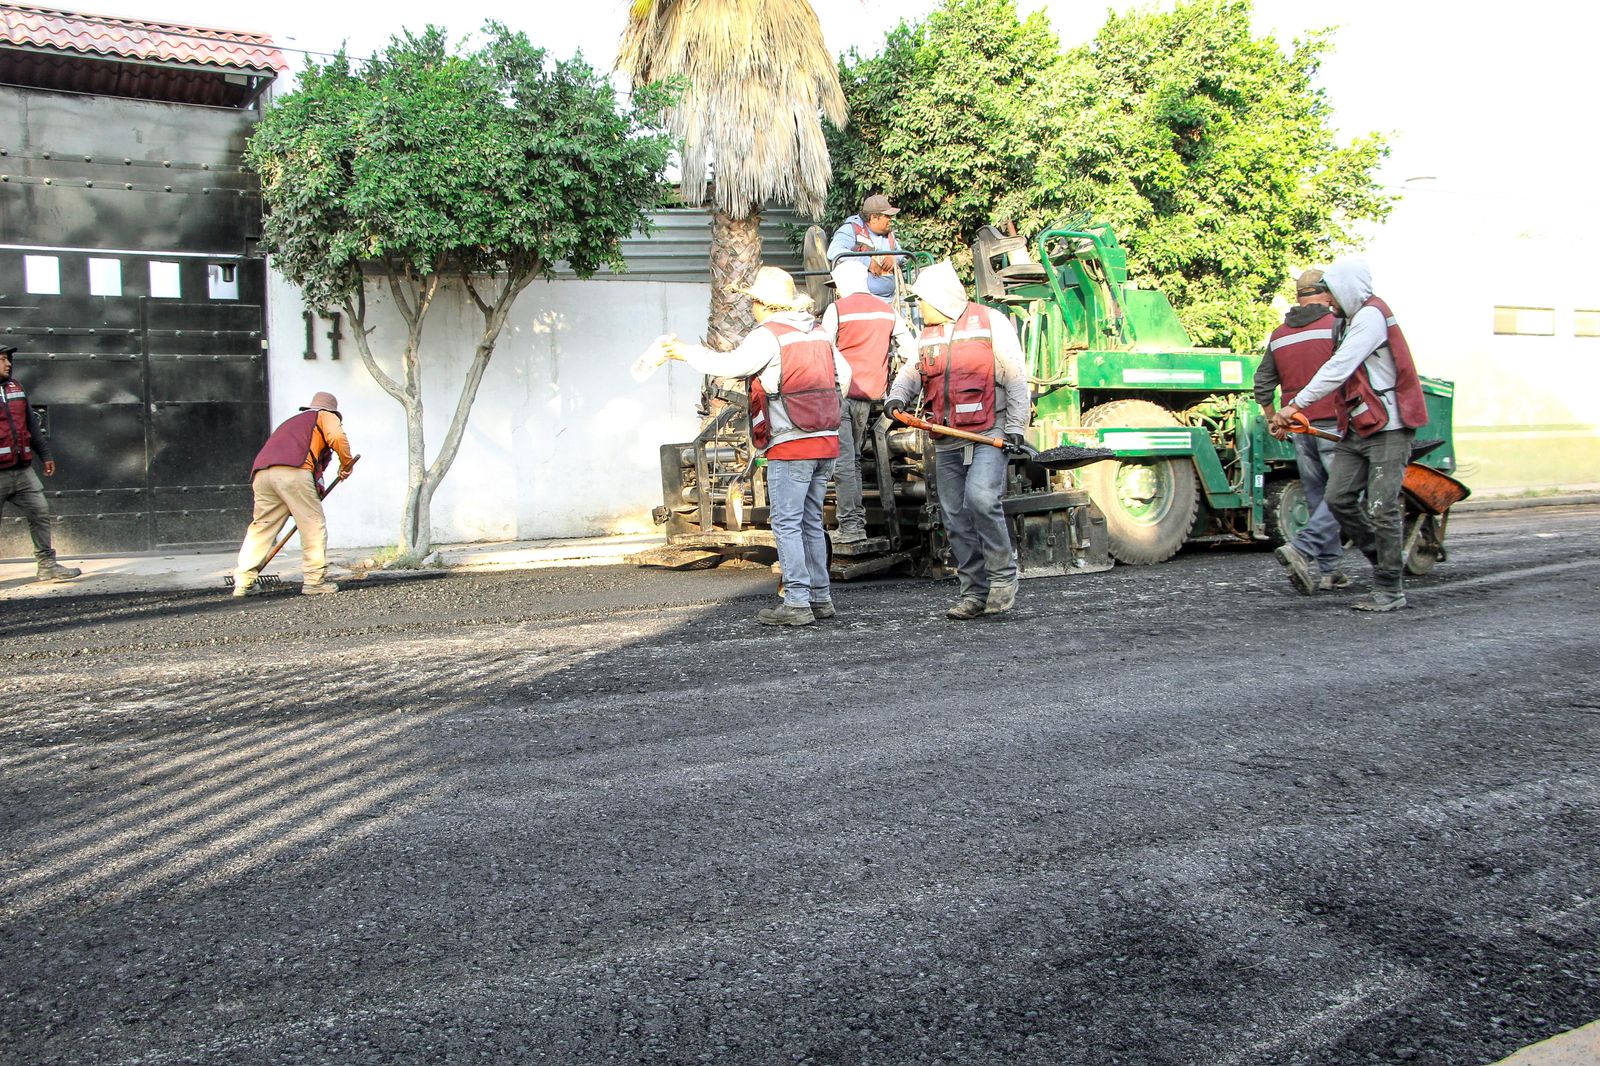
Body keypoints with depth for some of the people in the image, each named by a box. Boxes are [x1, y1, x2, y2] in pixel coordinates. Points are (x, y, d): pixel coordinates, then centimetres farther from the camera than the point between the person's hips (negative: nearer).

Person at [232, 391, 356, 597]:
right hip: (293, 470, -7)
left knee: (261, 526, 12)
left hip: (261, 472, 7)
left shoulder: (292, 422, 41)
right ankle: (315, 579, -1)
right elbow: (337, 438, -3)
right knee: (313, 524, 0)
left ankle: (243, 581, 9)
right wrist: (346, 464, 12)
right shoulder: (326, 417, 21)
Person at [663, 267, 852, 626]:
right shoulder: (819, 334, 15)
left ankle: (797, 603, -5)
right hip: (826, 443, 8)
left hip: (790, 446, -8)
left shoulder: (767, 335, -9)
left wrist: (685, 351, -8)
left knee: (787, 523, -4)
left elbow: (731, 366, -20)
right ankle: (821, 597, 17)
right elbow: (844, 374, 21)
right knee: (811, 522, 14)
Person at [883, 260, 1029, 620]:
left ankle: (1003, 575, -7)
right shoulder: (928, 334, 17)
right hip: (947, 442, 6)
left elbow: (1015, 377, -4)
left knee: (981, 498, -25)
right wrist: (897, 396, -7)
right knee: (955, 518, 4)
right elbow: (912, 371, 15)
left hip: (988, 434, -6)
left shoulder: (991, 322, -1)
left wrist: (1015, 426, -11)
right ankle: (975, 592, 13)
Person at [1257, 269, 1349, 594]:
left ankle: (1329, 570, 12)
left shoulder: (1279, 335, 13)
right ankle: (1301, 548, -19)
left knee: (1317, 496, 11)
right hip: (1333, 424, -6)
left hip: (1300, 429, 6)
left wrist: (1274, 420, 25)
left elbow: (1262, 384, 16)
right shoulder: (1336, 325, -5)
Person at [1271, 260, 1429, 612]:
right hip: (1357, 430, 9)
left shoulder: (1371, 315, -10)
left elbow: (1339, 368, -18)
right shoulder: (1358, 320, 20)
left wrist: (1296, 405, -18)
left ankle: (1390, 590, 2)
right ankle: (1382, 559, 16)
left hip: (1387, 428, -9)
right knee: (1338, 497, 1)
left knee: (1381, 509, -7)